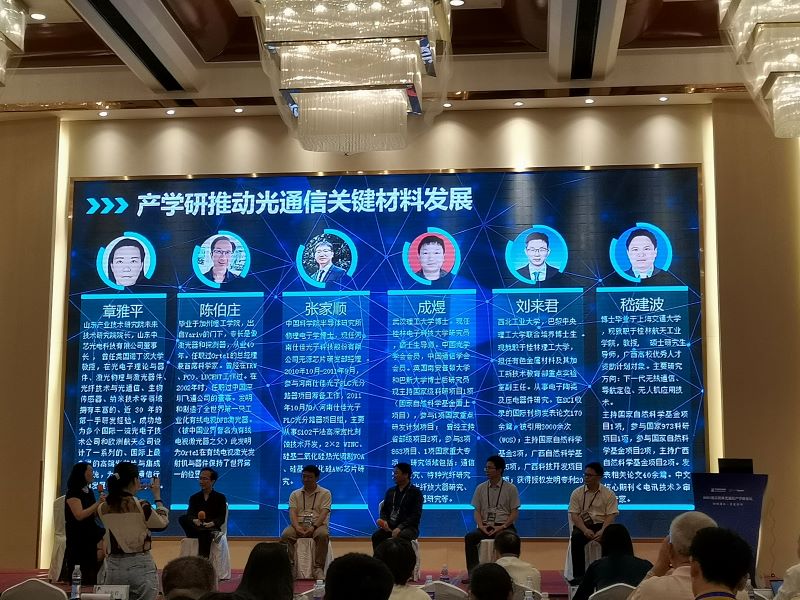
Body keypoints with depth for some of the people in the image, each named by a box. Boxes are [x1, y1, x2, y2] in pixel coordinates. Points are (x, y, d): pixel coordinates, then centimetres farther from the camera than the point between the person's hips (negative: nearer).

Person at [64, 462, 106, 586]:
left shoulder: (89, 492, 13)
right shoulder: (73, 493, -11)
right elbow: (79, 515, -22)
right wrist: (98, 503, -24)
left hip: (91, 535, 8)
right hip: (78, 537, -8)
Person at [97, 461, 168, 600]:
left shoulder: (103, 508, -1)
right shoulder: (142, 506, -13)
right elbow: (163, 522, 3)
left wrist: (133, 492, 20)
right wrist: (157, 496, 13)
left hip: (113, 566, 4)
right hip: (140, 565, -4)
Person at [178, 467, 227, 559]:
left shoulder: (220, 497, 7)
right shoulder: (194, 497, 14)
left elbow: (221, 517, -4)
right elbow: (190, 514, -2)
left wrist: (212, 523, -27)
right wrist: (194, 521, -27)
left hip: (212, 528, -3)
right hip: (197, 528, 3)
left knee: (204, 533, -39)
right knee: (182, 518, -26)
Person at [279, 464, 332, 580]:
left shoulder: (325, 493, 8)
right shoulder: (295, 494, 15)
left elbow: (324, 513, -5)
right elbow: (292, 512, 1)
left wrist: (313, 527, -23)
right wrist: (297, 527, -20)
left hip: (317, 524, -2)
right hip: (299, 524, 2)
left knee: (323, 535, -38)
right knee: (285, 535, -31)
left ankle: (318, 568, -30)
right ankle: (291, 566, -25)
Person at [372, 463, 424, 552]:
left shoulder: (416, 492, -1)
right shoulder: (390, 491, 18)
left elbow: (416, 515, -9)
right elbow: (384, 510, 18)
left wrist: (400, 527, -21)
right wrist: (384, 521, -6)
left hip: (408, 527, -5)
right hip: (390, 526, 5)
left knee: (400, 537, -39)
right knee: (376, 536, -27)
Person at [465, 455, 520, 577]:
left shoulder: (510, 488, 3)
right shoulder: (480, 488, 12)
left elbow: (514, 512, 0)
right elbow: (477, 511, 10)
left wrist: (502, 527, -14)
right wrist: (481, 526, -10)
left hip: (504, 527, -3)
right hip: (485, 527, 3)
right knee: (469, 537, -27)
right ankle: (472, 573, -25)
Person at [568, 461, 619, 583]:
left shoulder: (609, 494, 3)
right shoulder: (577, 493, 5)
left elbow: (610, 516, -5)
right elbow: (574, 515, -3)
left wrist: (602, 531, -24)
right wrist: (585, 530, -20)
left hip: (601, 525, 0)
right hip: (583, 526, 0)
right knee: (576, 537, -33)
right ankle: (578, 575, -26)